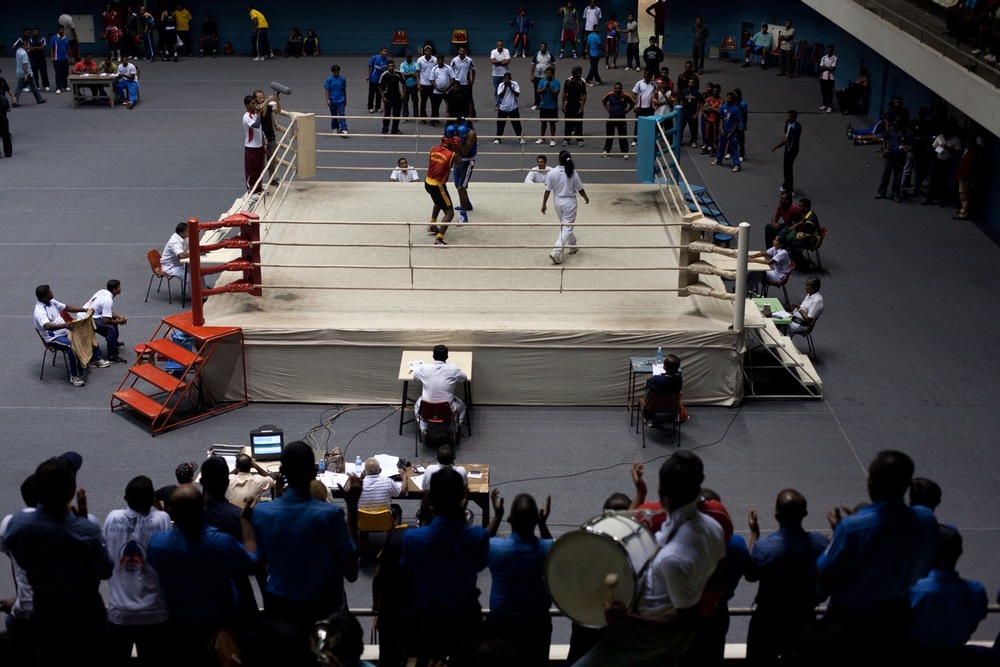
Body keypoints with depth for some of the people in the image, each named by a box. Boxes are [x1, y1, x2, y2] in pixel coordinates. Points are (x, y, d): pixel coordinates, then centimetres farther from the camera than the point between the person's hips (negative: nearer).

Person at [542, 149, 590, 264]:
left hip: (557, 202, 3)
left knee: (564, 225, 24)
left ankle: (573, 246, 41)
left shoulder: (552, 173, -12)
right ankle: (556, 252, -10)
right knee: (567, 228, 2)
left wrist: (544, 204, 4)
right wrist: (586, 198, 14)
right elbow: (580, 190, -6)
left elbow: (547, 190, -8)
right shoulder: (573, 173, -16)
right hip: (569, 202, -3)